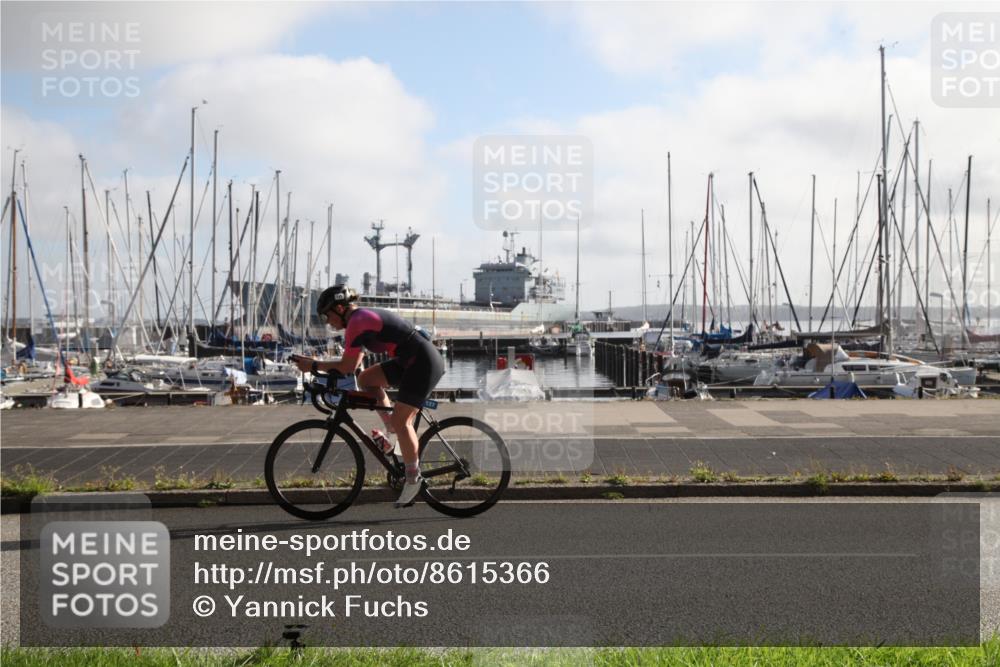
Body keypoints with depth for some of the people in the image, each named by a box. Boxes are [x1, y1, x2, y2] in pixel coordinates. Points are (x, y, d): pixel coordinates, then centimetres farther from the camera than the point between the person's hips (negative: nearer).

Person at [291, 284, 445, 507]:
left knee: (400, 421, -10)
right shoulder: (365, 317, 15)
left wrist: (313, 366, -6)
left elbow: (347, 366, -15)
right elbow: (353, 364, 19)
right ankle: (392, 428, 10)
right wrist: (322, 368, 13)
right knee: (366, 379, 8)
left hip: (424, 363, -10)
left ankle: (413, 479, -1)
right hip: (410, 362, 10)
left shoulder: (357, 322, -14)